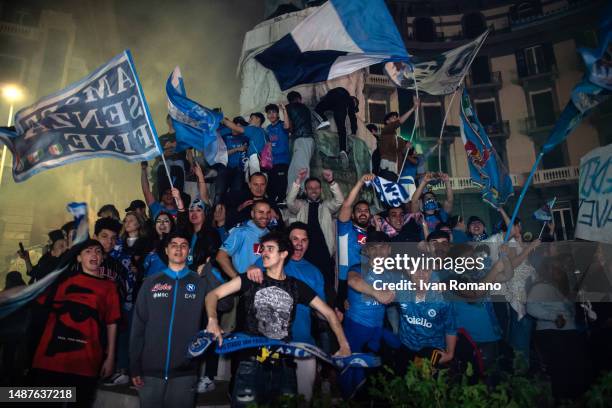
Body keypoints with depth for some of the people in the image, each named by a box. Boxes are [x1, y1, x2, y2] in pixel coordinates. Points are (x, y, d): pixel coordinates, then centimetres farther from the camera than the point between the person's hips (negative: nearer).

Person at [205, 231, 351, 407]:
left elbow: (329, 313, 9)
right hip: (251, 359, -1)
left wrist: (344, 346, -1)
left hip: (284, 362, 2)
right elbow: (213, 294, 0)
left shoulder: (297, 286, 7)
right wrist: (212, 320, -20)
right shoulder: (252, 279, 3)